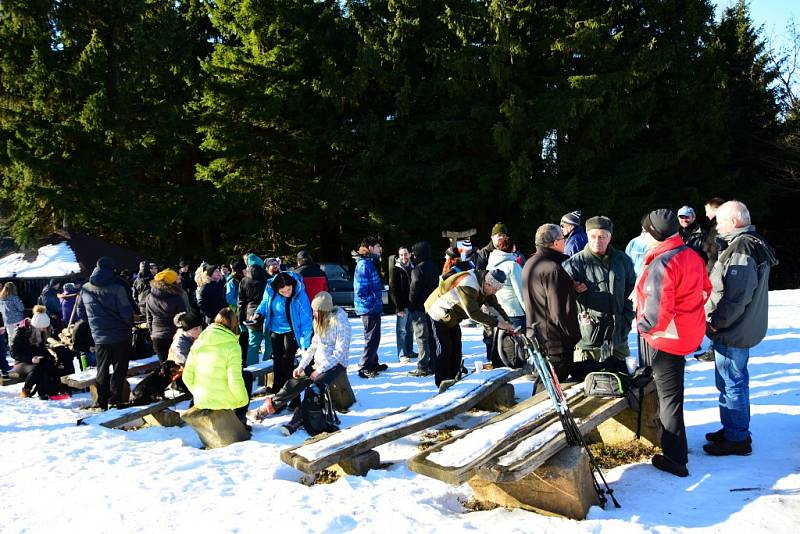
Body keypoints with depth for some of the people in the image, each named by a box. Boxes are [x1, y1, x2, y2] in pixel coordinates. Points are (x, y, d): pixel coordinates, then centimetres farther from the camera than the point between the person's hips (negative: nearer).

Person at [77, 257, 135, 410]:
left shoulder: (85, 289, 2)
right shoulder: (116, 288, -15)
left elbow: (81, 313, 12)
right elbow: (126, 312, -15)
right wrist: (130, 325, 3)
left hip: (99, 337, 4)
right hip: (120, 335, -4)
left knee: (102, 369, 14)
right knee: (120, 368, 6)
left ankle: (102, 402, 14)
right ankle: (115, 399, 2)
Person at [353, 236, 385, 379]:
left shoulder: (369, 263, 15)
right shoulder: (364, 264, -18)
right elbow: (361, 290, -23)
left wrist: (378, 299, 15)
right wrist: (371, 302, -19)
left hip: (373, 308, 10)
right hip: (369, 308, -10)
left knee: (373, 337, 19)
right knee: (372, 338, -3)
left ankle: (373, 364, 31)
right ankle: (364, 368, 4)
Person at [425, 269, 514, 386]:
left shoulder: (485, 284, -9)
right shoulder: (468, 285, -38)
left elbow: (494, 305, -5)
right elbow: (474, 313, -43)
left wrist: (507, 322, -19)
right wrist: (497, 323, -41)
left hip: (452, 316, 9)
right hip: (439, 314, -9)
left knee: (456, 348, 9)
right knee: (444, 348, -8)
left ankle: (454, 379, 17)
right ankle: (442, 384, -1)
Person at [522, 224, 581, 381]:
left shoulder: (529, 264, 10)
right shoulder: (553, 269, -21)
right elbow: (561, 311, -22)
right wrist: (575, 335, -12)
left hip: (535, 335, 10)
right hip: (555, 340, -9)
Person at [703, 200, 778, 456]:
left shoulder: (741, 250, -21)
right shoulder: (754, 244, 13)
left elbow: (735, 298, -26)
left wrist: (714, 323, -16)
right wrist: (717, 322, 16)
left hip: (732, 333, -10)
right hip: (743, 329, 10)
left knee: (732, 383, 0)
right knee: (735, 381, 19)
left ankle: (736, 438, 11)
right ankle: (734, 429, 32)